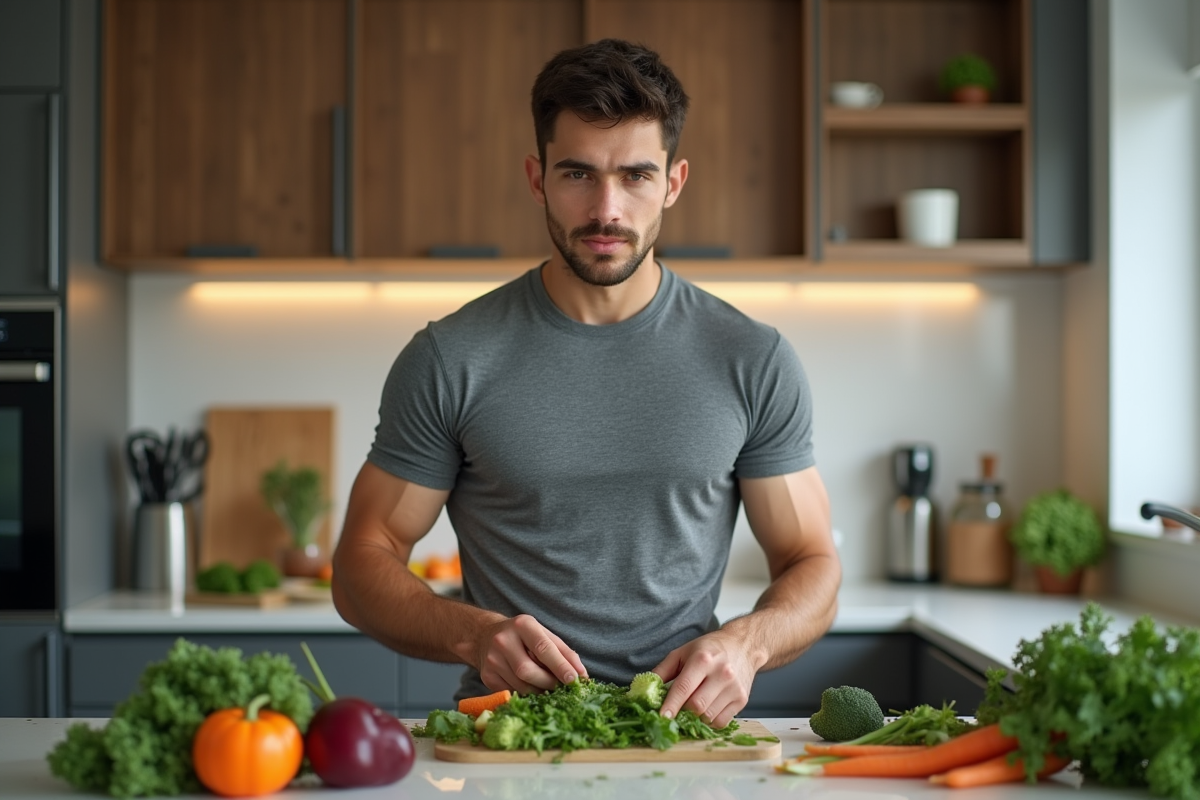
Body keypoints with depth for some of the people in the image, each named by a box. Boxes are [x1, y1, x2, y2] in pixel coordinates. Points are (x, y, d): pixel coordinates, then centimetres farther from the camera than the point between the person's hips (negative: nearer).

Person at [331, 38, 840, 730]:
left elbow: (813, 567, 9)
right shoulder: (452, 361, 1)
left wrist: (746, 642, -14)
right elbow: (364, 567, 4)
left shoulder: (755, 361, 4)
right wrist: (475, 634, -16)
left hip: (686, 728, 1)